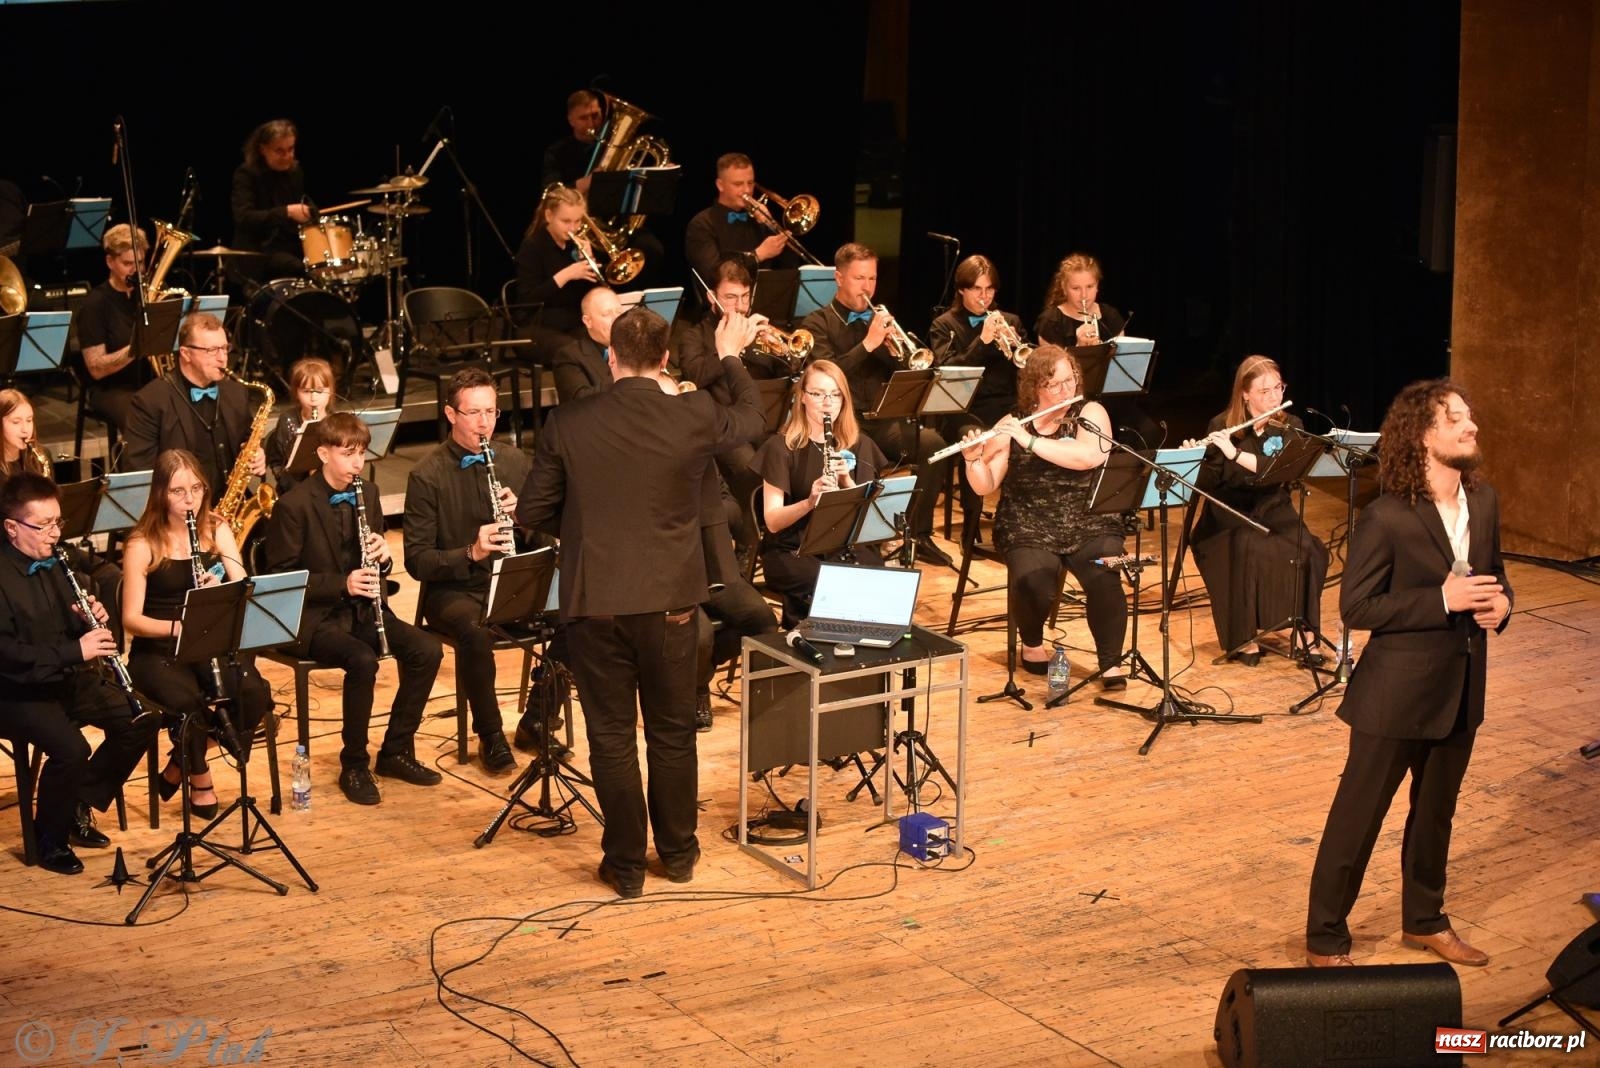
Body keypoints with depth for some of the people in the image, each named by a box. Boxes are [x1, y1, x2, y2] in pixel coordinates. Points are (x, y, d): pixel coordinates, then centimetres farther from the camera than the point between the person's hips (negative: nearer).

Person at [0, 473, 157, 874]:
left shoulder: (56, 564, 8)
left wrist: (92, 621, -7)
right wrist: (75, 651, -31)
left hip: (69, 679, 8)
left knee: (140, 721, -5)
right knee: (71, 749, -29)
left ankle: (81, 805, 11)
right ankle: (51, 840, -5)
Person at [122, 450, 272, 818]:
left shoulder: (216, 530, 4)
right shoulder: (142, 544, -7)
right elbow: (131, 619, -10)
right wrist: (178, 626, -28)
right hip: (158, 650, -3)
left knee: (253, 694, -28)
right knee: (188, 700, -35)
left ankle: (182, 762, -1)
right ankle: (199, 776, -2)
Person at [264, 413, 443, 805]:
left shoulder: (367, 493, 7)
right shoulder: (293, 506, -12)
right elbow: (280, 577, -12)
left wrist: (381, 557, -9)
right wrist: (342, 583, -23)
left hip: (361, 609, 6)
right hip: (314, 617, -6)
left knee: (427, 650, -15)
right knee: (363, 660, -33)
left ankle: (396, 750, 1)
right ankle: (353, 766, -15)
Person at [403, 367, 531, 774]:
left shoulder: (515, 462, 7)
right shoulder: (427, 476, -6)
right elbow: (417, 560, -10)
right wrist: (470, 553, -27)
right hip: (453, 589, -4)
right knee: (475, 631, -38)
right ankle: (490, 735, -16)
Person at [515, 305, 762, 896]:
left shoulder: (567, 424, -7)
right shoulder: (695, 417, -7)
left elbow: (531, 513, 0)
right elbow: (751, 418, 16)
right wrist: (730, 359, 32)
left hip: (595, 602, -1)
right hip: (668, 600, 1)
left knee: (612, 737, 9)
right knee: (672, 732, 16)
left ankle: (625, 864, 16)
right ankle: (677, 852, 27)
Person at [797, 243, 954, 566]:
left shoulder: (880, 321, 16)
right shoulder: (817, 323, 0)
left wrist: (892, 349, -9)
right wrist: (867, 344, -22)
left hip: (882, 421, 5)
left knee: (932, 442, -22)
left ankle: (920, 533, -9)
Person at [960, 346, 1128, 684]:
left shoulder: (1090, 414, 1)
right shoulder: (1010, 425, 3)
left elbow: (1090, 456, -20)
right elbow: (985, 487, 1)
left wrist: (1030, 441, -22)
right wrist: (974, 460, -20)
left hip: (1090, 525, 0)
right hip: (1029, 530, 0)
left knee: (1104, 579, -29)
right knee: (1033, 585, -28)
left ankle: (1111, 663, -10)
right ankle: (1032, 643, 5)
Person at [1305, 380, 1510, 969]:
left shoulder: (1483, 501, 1)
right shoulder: (1387, 518, -19)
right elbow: (1355, 608, -18)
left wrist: (1499, 601, -7)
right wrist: (1442, 600, -25)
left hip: (1461, 689, 7)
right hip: (1399, 692, -7)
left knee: (1436, 810, 22)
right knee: (1357, 816, 5)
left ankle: (1424, 920, 41)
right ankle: (1324, 941, 18)